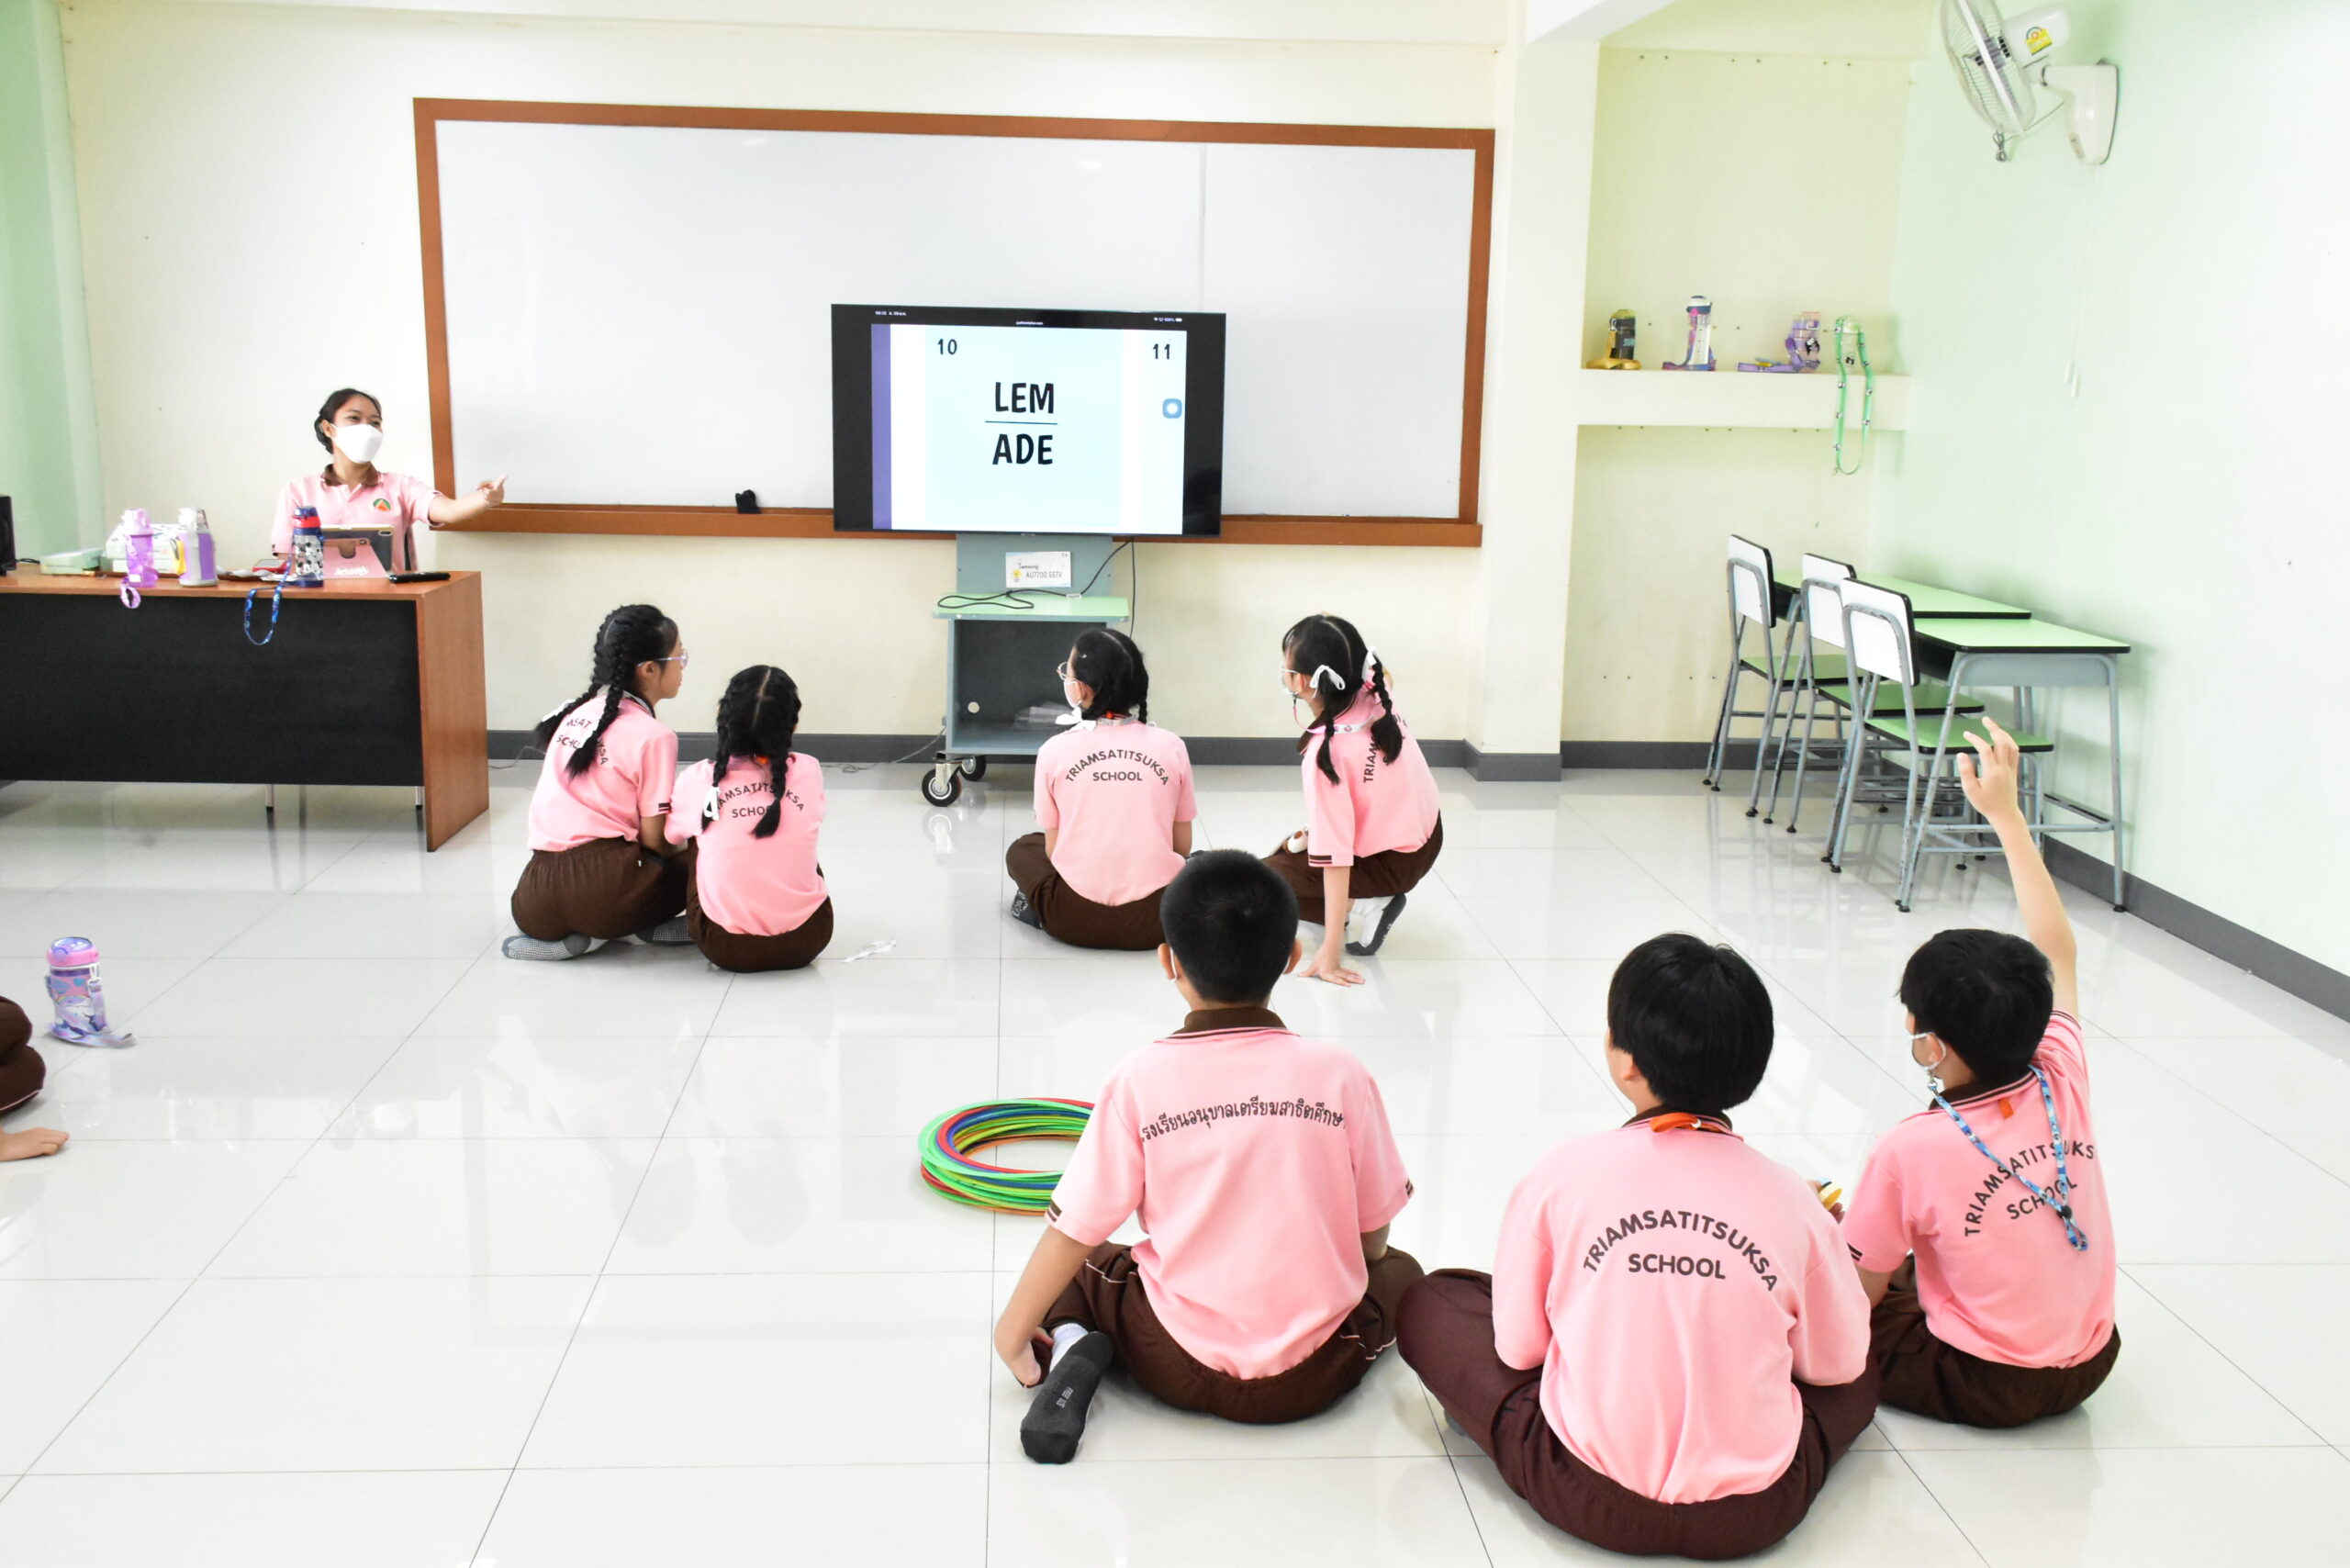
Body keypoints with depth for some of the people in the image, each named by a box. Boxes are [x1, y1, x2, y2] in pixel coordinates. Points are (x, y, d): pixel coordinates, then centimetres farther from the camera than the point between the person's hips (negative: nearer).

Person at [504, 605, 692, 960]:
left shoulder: (574, 714, 14)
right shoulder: (653, 736, -6)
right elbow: (653, 838, -6)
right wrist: (684, 854, 17)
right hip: (603, 888, -5)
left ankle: (555, 936, 8)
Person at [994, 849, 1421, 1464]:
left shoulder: (1141, 1079, -11)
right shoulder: (1339, 1074, -8)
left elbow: (1074, 1230, -7)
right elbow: (1372, 1238, 1)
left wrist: (1014, 1331, 8)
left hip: (1181, 1368, 0)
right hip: (1312, 1377, 1)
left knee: (1076, 1271, 26)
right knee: (1398, 1271, 30)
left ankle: (1075, 1348, -4)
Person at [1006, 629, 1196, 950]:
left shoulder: (1055, 750, -3)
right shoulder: (1172, 747, 0)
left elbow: (1053, 849, 4)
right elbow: (1182, 847, 7)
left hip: (1076, 921, -1)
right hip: (1158, 920, 2)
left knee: (1022, 849, 30)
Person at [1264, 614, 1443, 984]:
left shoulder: (1326, 755, -32)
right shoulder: (1374, 699, -14)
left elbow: (1335, 858, -33)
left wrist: (1330, 953, -30)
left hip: (1391, 865, -8)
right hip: (1427, 838, 8)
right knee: (1290, 850, 31)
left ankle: (1359, 911, -5)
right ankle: (1367, 901, 12)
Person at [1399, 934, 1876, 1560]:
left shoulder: (1564, 1173, -11)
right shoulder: (1793, 1202, -7)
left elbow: (1517, 1348, -1)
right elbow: (1836, 1366, 7)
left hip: (1590, 1502, -2)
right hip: (1756, 1518, 2)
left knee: (1431, 1303, 17)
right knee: (1860, 1375, 31)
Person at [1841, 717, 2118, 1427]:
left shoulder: (1910, 1151, -24)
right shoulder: (2062, 1084, -11)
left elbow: (1859, 1295, -13)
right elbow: (2056, 948, 4)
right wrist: (2007, 814, 6)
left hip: (1983, 1387, -5)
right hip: (2088, 1366, 6)